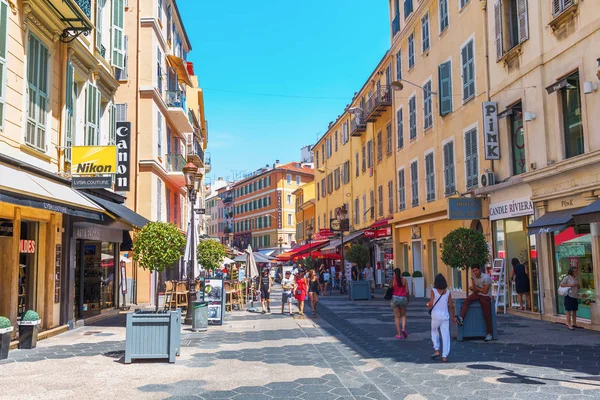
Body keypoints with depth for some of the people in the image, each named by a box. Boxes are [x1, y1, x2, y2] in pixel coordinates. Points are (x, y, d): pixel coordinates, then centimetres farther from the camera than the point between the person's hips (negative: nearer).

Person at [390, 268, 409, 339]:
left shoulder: (393, 280, -5)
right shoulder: (404, 280, -3)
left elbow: (391, 290, -1)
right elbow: (407, 291, -2)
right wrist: (408, 299, 12)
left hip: (395, 298, -1)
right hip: (403, 298, 1)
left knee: (397, 317, 8)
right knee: (403, 315, 18)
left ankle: (399, 334, 6)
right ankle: (403, 328, -7)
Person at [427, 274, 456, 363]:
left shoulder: (433, 291, -7)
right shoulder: (447, 292, 1)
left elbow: (431, 304, -12)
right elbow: (451, 306, 3)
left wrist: (428, 305, 11)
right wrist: (453, 317, 14)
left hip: (435, 315, -1)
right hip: (445, 315, 1)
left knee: (434, 332, 19)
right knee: (445, 335, 4)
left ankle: (436, 350, 6)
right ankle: (444, 356, 3)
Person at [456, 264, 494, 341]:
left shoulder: (486, 278, -17)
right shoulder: (474, 277, 3)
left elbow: (485, 291, -17)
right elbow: (475, 291, 3)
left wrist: (476, 287, -7)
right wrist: (473, 288, -20)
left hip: (486, 296, -6)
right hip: (477, 294, 6)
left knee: (487, 314, -11)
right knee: (466, 300, -22)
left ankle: (489, 333, 0)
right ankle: (461, 318, -35)